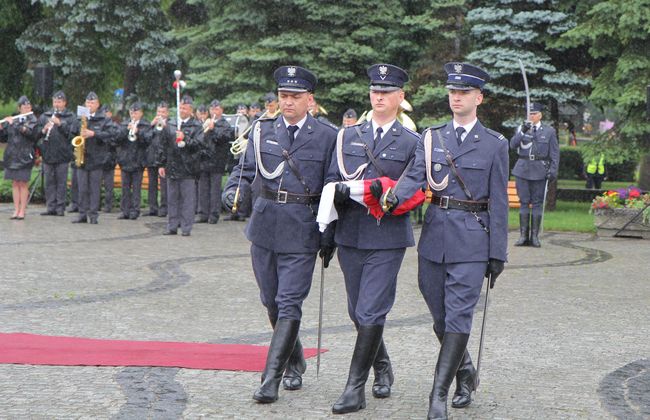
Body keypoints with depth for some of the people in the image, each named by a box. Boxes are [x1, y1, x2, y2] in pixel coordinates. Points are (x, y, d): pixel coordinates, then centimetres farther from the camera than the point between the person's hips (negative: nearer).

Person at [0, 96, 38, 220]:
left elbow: (29, 132, -19)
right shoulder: (12, 120, 11)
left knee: (23, 183, -2)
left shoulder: (33, 120, 0)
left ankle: (22, 211, 2)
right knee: (15, 183, 6)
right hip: (11, 156, 4)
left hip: (24, 156, -4)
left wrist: (14, 124, -18)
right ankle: (16, 210, 10)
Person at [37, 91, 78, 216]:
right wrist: (43, 130, -13)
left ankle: (60, 208, 3)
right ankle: (50, 207, 9)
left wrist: (60, 124, -18)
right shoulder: (45, 116, 13)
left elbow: (73, 133, -9)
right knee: (49, 181, 5)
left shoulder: (70, 117, 4)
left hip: (62, 154, -3)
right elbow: (36, 132, 8)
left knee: (61, 181, -1)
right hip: (48, 154, 3)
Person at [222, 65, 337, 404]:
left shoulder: (327, 137, -2)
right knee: (271, 301, 14)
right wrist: (233, 192, -14)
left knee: (288, 304, -8)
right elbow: (244, 169, 8)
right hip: (265, 227, 4)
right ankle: (294, 363, 33)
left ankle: (271, 378, -6)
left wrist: (329, 238, 0)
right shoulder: (262, 131, 7)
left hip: (301, 233, -4)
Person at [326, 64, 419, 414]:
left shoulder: (411, 142, 3)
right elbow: (331, 181, 10)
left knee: (371, 313, -9)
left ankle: (355, 388, -5)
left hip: (387, 238, -4)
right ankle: (382, 367, 35)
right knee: (358, 312, 13)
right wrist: (340, 192, -12)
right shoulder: (348, 136, 12)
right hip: (350, 236, 4)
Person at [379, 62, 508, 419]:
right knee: (441, 317, 11)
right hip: (434, 236, 3)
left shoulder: (495, 144, 3)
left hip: (471, 242, -3)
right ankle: (465, 373, 33)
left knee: (458, 316, -10)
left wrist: (498, 253, -2)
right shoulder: (430, 138, 9)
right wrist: (393, 196, -28)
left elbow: (499, 202, 1)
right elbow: (415, 177, -5)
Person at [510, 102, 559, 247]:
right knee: (524, 202, 1)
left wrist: (553, 170, -5)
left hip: (540, 171, -1)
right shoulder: (522, 128, 11)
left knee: (537, 202, 0)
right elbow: (513, 145, -1)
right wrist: (522, 132, -14)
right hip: (522, 170, 1)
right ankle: (523, 235, 4)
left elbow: (555, 152, 4)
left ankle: (535, 236, 4)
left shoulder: (549, 131, 6)